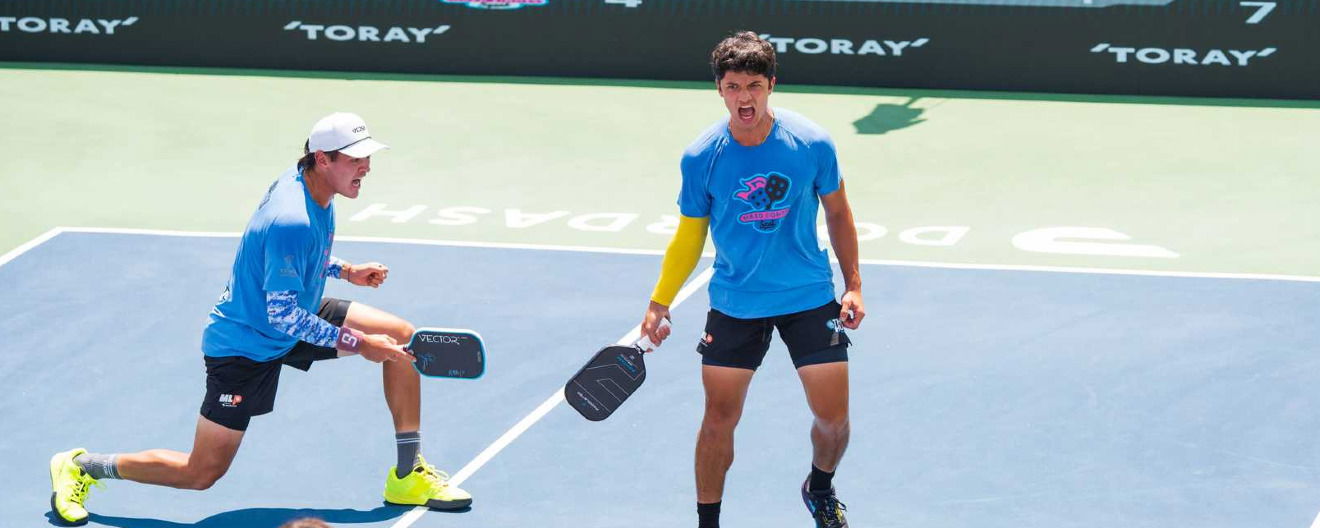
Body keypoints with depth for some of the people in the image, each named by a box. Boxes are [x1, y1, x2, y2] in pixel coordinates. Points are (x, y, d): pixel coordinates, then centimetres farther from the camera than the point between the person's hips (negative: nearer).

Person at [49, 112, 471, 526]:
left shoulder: (304, 182, -4)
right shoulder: (292, 222, -34)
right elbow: (283, 314, -30)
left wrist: (344, 271, 7)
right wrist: (358, 344, -26)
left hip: (293, 315, 9)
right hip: (246, 344, -9)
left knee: (402, 336, 0)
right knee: (201, 474, -2)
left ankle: (409, 475, 10)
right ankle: (81, 467, 18)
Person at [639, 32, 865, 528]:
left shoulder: (811, 143, -12)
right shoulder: (700, 158, -12)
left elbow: (837, 212, 3)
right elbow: (689, 236, 2)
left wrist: (853, 285, 3)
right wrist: (659, 303, -2)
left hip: (810, 297, 0)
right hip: (734, 305, 0)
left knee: (833, 417, 3)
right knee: (719, 418, -1)